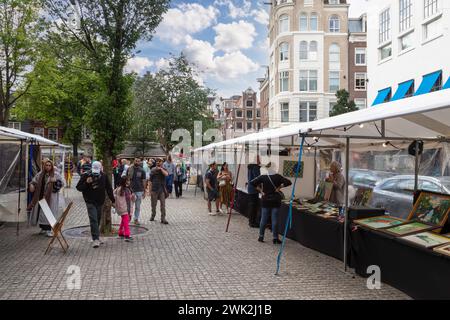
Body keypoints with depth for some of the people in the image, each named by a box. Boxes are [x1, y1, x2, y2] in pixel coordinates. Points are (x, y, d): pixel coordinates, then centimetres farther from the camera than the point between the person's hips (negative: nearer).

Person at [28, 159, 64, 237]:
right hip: (40, 197, 4)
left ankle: (48, 229, 1)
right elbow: (34, 181, 13)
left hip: (50, 198, -4)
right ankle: (43, 228, 24)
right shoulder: (40, 174, 8)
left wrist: (56, 181, -27)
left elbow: (62, 183, -8)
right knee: (40, 212, 10)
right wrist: (31, 186, -8)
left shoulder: (56, 174, -4)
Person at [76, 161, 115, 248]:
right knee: (93, 220, -13)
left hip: (100, 202, 4)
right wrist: (86, 183, -23)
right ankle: (95, 239, -13)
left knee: (98, 220, 13)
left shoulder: (104, 176, 1)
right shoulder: (86, 175, -8)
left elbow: (109, 189, 9)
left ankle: (96, 237, 26)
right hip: (90, 202, -4)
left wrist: (113, 200, 9)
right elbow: (78, 188, -6)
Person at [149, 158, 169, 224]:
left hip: (162, 189, 0)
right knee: (153, 204, 9)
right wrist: (150, 190, -1)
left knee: (163, 204, -4)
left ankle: (163, 219, -2)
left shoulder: (163, 170, 6)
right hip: (154, 189, 0)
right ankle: (153, 216, 27)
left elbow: (166, 174, -19)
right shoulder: (153, 170, 5)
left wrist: (161, 169, -17)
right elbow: (150, 181, 4)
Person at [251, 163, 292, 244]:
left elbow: (252, 182, -8)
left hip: (265, 201, 2)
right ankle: (275, 238, 6)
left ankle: (261, 237, 17)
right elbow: (288, 182, -14)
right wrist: (279, 187, -7)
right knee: (275, 220, 2)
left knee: (263, 219, 10)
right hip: (275, 201, -1)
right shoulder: (278, 177, -7)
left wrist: (260, 190, -4)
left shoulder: (263, 177, -4)